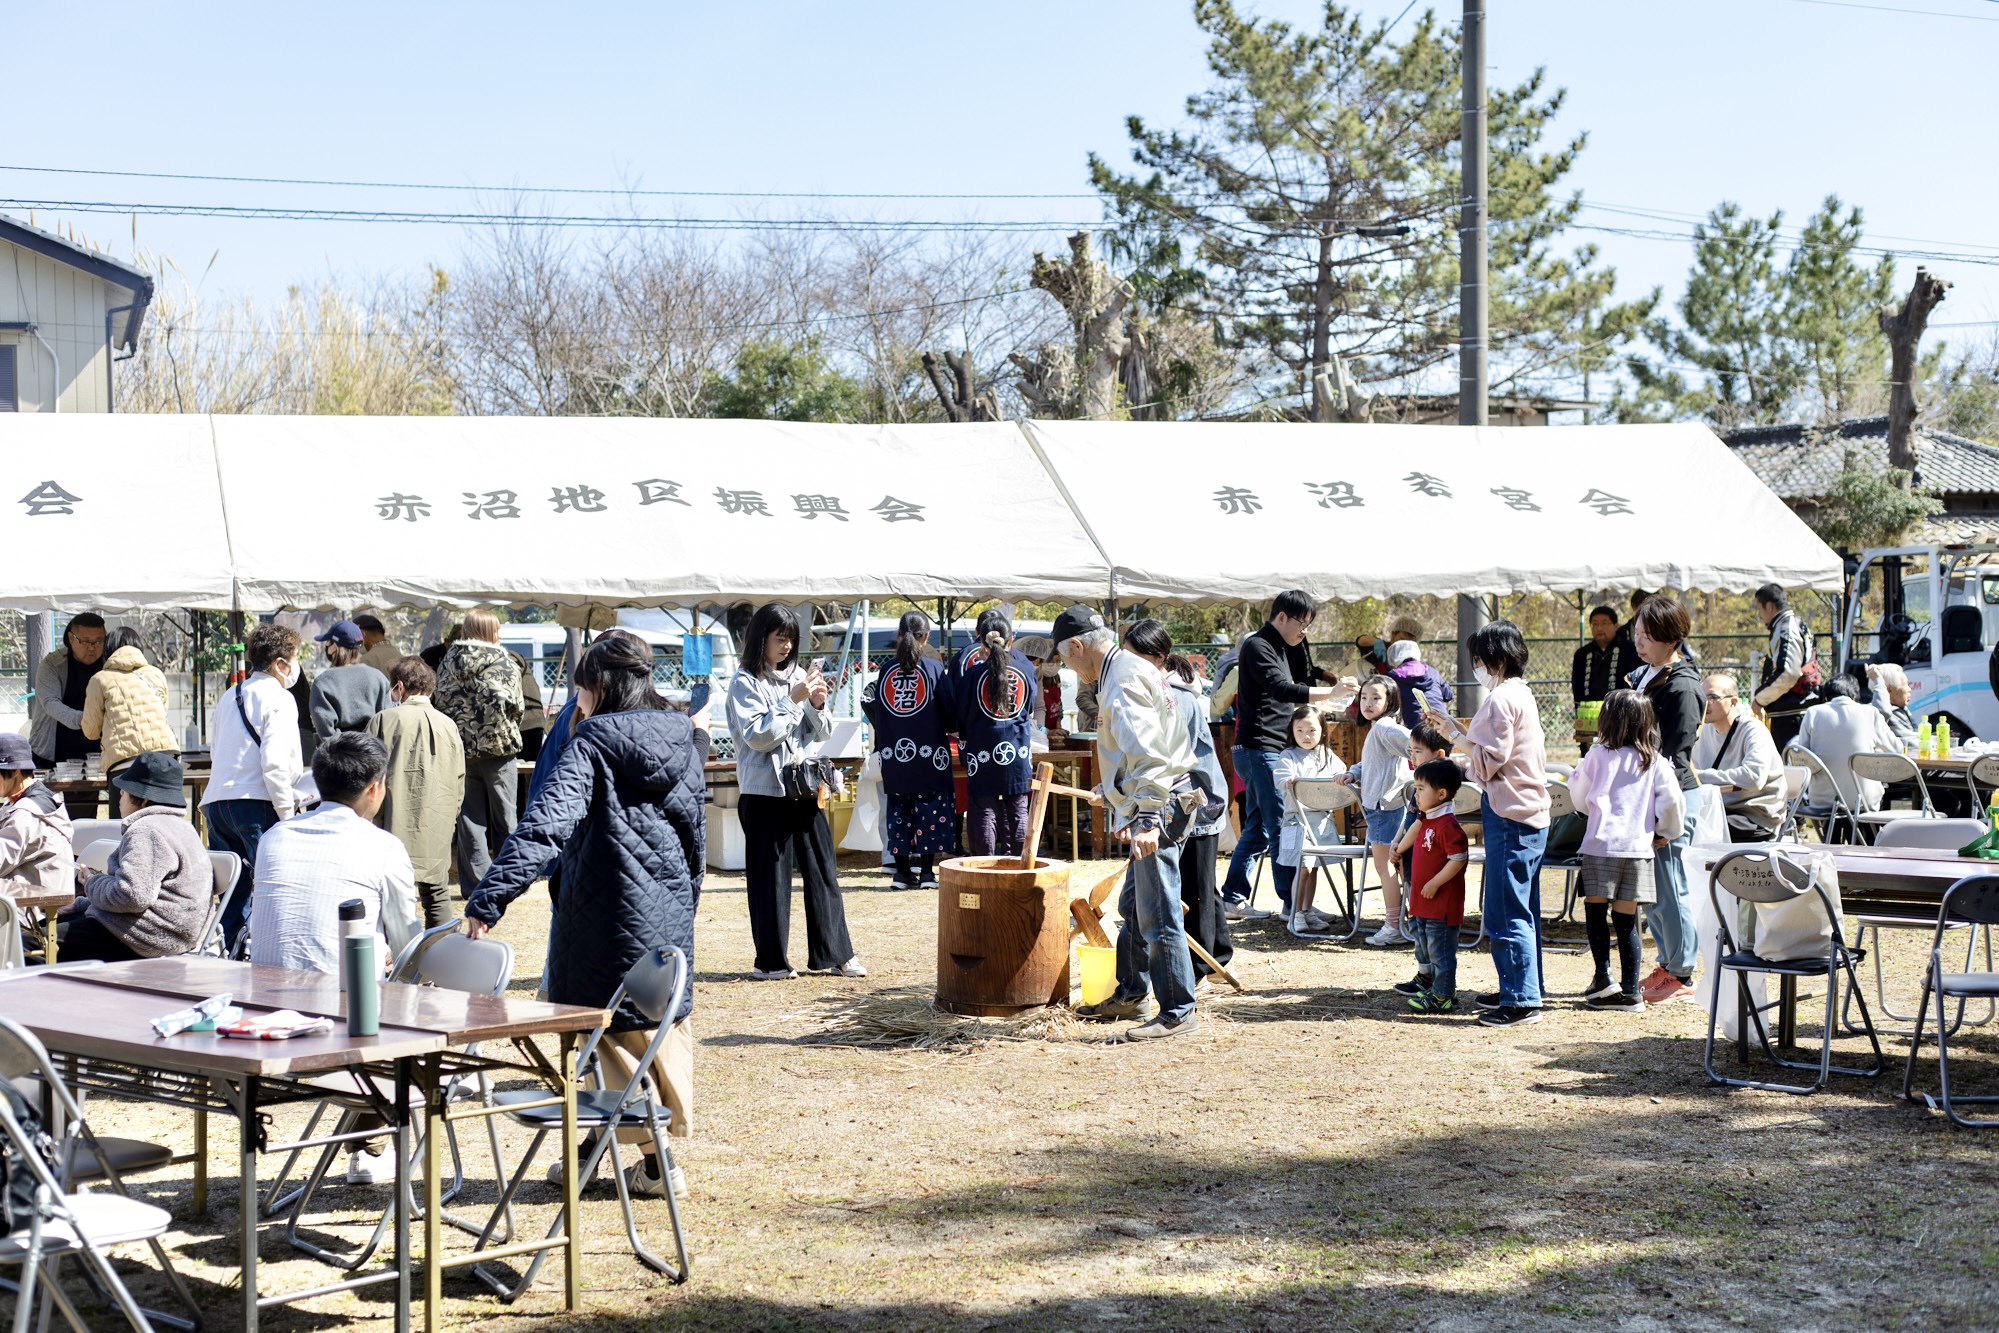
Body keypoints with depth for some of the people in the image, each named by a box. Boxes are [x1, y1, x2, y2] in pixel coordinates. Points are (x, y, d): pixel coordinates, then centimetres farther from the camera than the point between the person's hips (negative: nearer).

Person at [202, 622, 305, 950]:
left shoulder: (228, 697, 20)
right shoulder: (277, 698, -5)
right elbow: (274, 761, -16)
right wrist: (287, 812, -11)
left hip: (216, 800, 8)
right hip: (256, 803, -8)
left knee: (230, 895, 12)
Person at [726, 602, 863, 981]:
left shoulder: (798, 675, 11)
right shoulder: (745, 682, -4)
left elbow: (822, 734, 12)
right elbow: (758, 735, -14)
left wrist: (817, 705, -6)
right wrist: (793, 701, -17)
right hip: (765, 792, -5)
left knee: (822, 869, 6)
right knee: (770, 875, 0)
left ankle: (834, 953, 13)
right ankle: (771, 960, 7)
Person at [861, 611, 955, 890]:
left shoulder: (887, 670, 3)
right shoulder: (933, 667, -6)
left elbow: (875, 709, 5)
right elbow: (947, 711, -5)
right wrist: (946, 729, 15)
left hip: (894, 754, 3)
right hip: (929, 752, -3)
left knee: (898, 808, 9)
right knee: (930, 806, 3)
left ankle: (902, 870, 9)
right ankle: (926, 871, 1)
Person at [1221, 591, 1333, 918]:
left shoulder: (1279, 647, 18)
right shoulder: (1257, 647, -12)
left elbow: (1300, 681, 18)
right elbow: (1282, 689, -25)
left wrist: (1299, 643, 8)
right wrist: (1331, 692, -29)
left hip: (1269, 751, 10)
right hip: (1259, 748, -10)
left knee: (1256, 829, 11)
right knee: (1281, 828, -9)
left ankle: (1233, 900, 14)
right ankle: (1291, 903, -7)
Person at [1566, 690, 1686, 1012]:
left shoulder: (1597, 756, -1)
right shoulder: (1655, 763, 4)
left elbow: (1579, 795, 9)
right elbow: (1672, 801, -2)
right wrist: (1665, 833, 13)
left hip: (1601, 844, -3)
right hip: (1639, 848, 3)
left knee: (1595, 909, 10)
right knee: (1626, 920, 6)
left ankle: (1603, 977, 1)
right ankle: (1630, 991, 6)